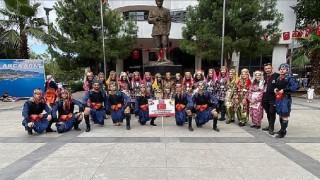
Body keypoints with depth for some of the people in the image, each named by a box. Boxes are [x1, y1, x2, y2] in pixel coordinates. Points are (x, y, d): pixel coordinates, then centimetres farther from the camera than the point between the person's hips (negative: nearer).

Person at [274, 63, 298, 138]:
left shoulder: (290, 78, -8)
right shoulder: (278, 78, 13)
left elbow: (295, 86, -19)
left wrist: (284, 90, -21)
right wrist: (275, 89, 4)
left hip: (286, 98, -7)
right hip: (278, 98, 8)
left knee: (285, 115, -5)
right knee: (280, 114, 15)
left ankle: (282, 132, -1)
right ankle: (282, 129, 29)